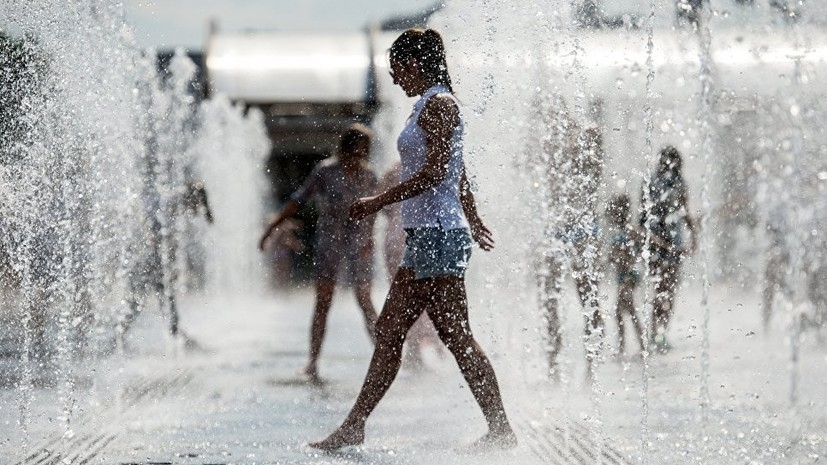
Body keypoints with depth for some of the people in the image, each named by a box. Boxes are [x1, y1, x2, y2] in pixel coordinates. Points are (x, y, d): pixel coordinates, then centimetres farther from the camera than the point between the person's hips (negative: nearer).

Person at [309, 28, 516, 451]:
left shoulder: (439, 104, -11)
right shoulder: (431, 107, 18)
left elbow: (435, 173, -19)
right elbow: (458, 175, 26)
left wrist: (379, 202, -17)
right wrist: (472, 219, 35)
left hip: (439, 234, -10)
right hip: (425, 237, 10)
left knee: (456, 336, -9)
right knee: (389, 332, 8)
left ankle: (501, 429, -6)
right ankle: (354, 427, 9)